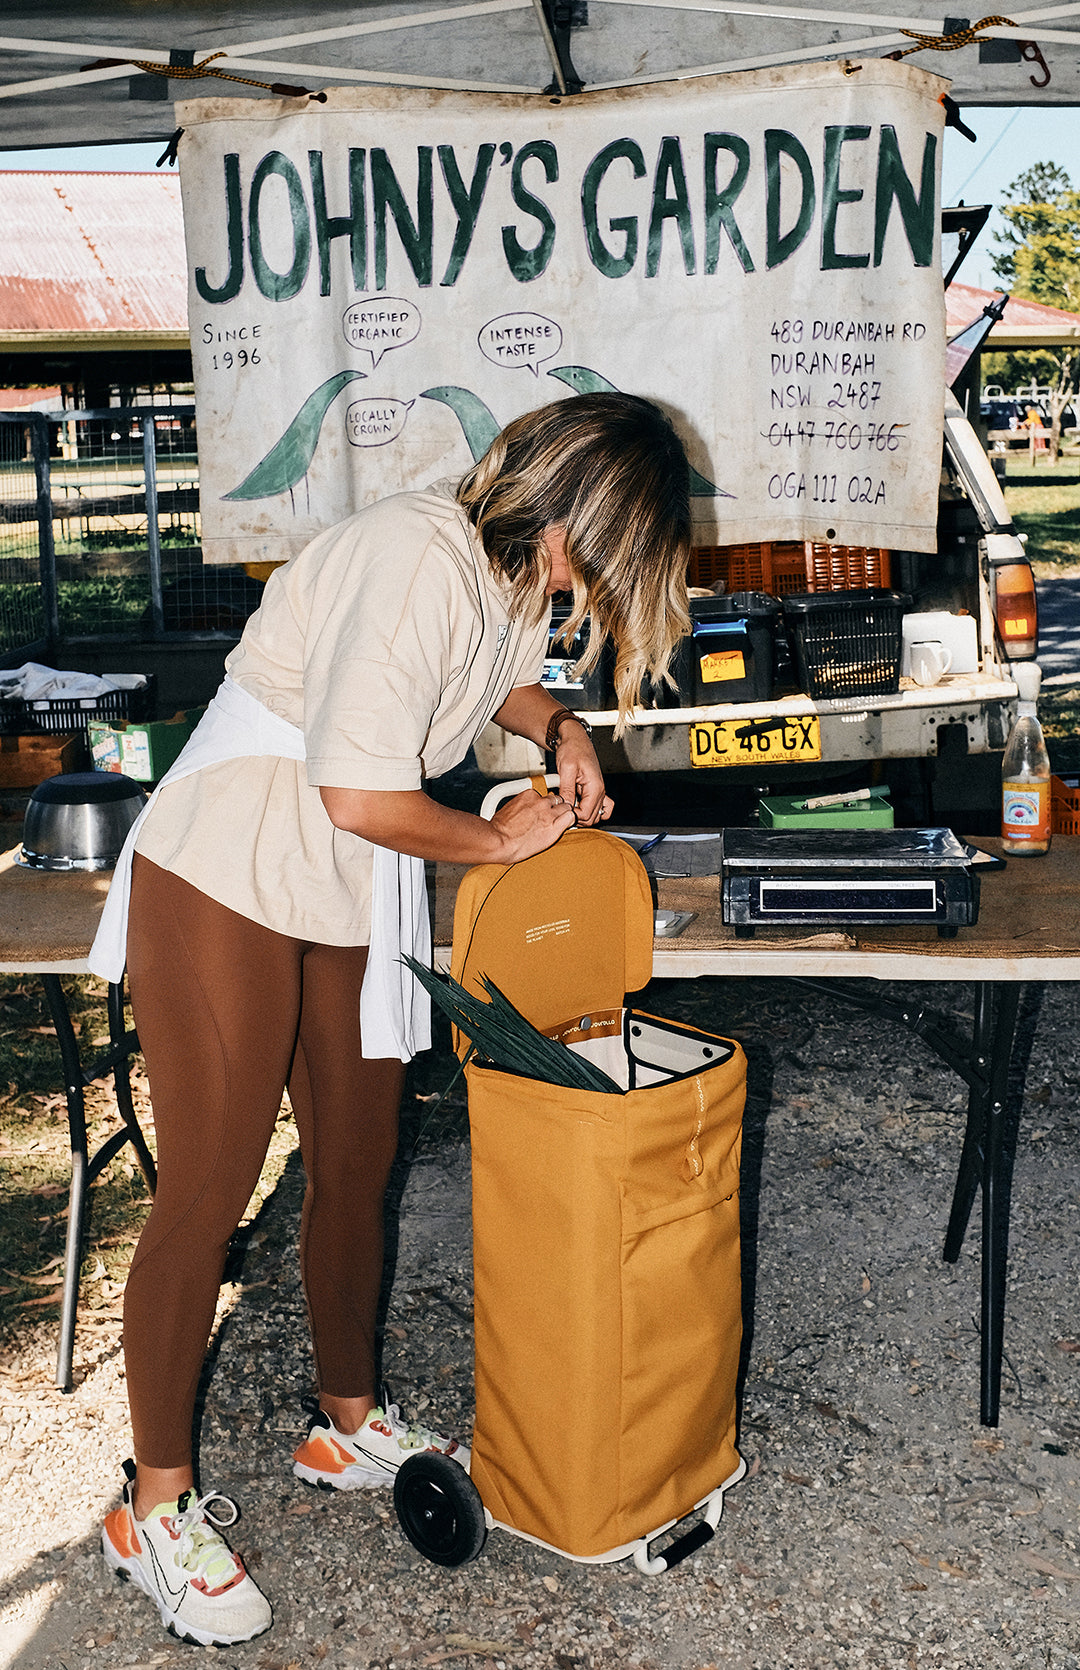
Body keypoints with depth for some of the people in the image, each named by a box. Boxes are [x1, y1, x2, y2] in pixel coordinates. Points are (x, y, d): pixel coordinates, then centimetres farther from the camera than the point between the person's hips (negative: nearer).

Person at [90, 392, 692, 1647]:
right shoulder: (414, 559, -25)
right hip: (226, 879, -8)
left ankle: (349, 1427, 34)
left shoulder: (515, 566, 4)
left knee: (356, 1168, 14)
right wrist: (499, 839, -12)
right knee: (207, 1190, -2)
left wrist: (560, 730, 5)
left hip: (354, 896, 9)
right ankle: (156, 1507, 14)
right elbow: (362, 796, -28)